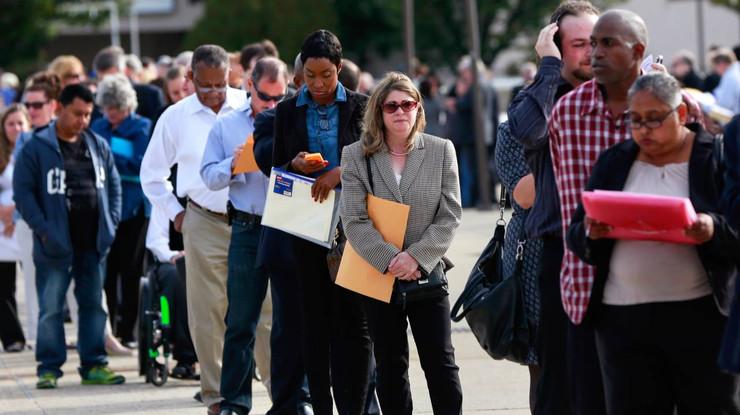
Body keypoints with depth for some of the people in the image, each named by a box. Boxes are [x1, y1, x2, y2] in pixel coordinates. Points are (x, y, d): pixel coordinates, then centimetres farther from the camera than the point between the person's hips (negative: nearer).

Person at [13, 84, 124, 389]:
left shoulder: (99, 146, 11)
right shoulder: (37, 148, -5)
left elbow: (113, 184, 17)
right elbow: (23, 192, -8)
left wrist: (110, 222, 6)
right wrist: (42, 228, -15)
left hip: (93, 243, 5)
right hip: (56, 244, -5)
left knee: (93, 304, 9)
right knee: (51, 308, -2)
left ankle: (93, 365, 15)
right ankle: (49, 368, 4)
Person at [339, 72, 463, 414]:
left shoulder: (441, 151, 1)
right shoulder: (356, 156, 0)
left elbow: (450, 215, -3)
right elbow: (354, 220, -8)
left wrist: (416, 257, -15)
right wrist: (390, 260, -18)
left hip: (427, 274, 0)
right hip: (378, 275, 0)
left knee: (441, 364, -1)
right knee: (390, 367, 8)